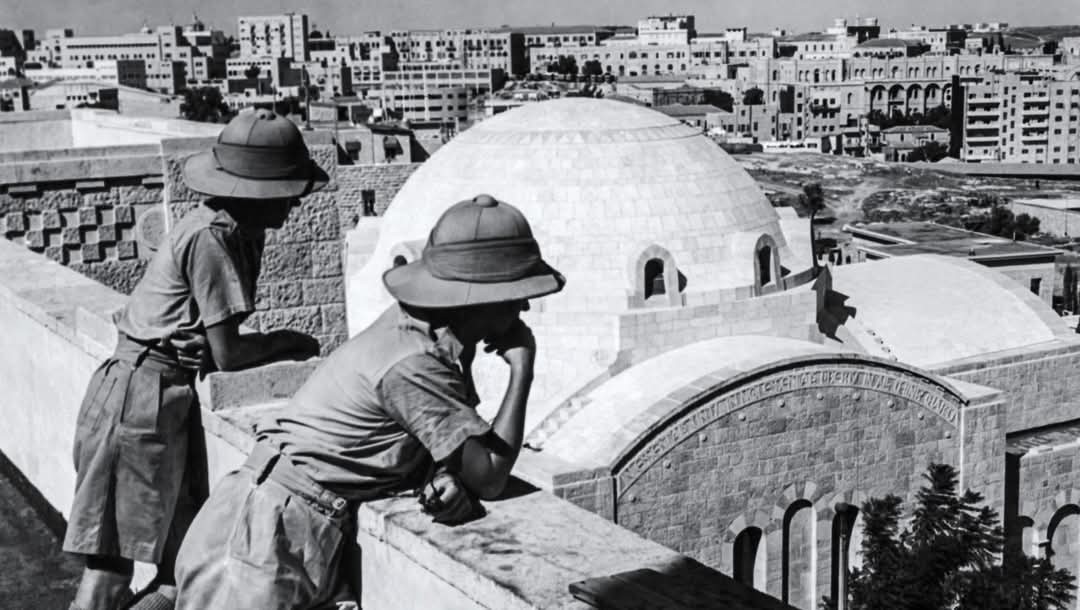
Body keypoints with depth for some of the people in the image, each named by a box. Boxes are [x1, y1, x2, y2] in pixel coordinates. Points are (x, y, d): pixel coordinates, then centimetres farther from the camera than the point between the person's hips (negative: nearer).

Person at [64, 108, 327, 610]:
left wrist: (292, 349, 0)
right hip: (140, 397, -10)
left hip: (171, 397, 10)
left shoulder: (238, 231, 9)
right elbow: (226, 354, -17)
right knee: (110, 568, -4)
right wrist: (286, 341, -1)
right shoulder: (210, 236, -19)